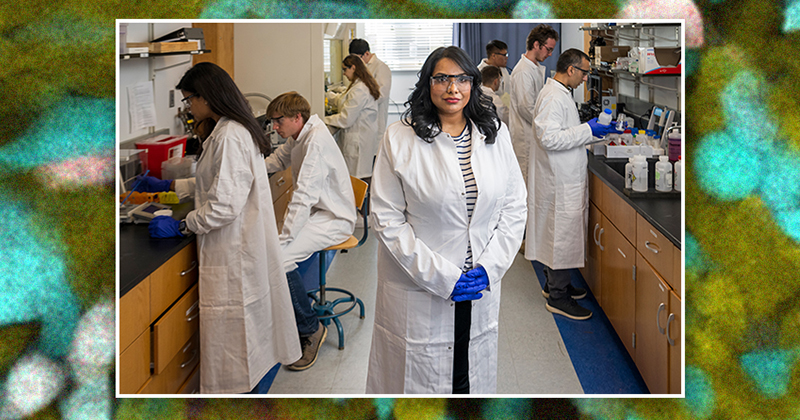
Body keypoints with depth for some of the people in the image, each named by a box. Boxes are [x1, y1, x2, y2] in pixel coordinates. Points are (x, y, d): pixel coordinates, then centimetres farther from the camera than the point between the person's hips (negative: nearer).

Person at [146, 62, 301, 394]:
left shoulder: (230, 137, -22)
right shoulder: (234, 130, 11)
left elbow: (225, 205, -25)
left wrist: (181, 226, -13)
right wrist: (171, 186, 26)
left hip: (234, 251, -10)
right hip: (239, 243, 10)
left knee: (230, 323, 0)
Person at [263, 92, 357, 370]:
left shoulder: (317, 141, -21)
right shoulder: (299, 137, 9)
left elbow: (303, 197, -28)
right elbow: (280, 159, 33)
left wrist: (280, 241, -28)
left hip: (333, 219, -9)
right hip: (315, 212, 10)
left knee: (279, 258, -28)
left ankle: (311, 329, -9)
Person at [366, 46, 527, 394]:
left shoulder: (497, 134, 4)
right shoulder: (399, 138, -8)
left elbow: (515, 206, 6)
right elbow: (386, 218, -10)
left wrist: (491, 266, -7)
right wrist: (439, 276, -15)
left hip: (481, 287, 3)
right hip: (418, 290, -3)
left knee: (472, 378, 16)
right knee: (418, 375, 7)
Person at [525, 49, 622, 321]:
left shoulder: (560, 94, 15)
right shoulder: (553, 97, -19)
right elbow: (550, 138, -27)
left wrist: (599, 133, 14)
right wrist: (588, 130, -22)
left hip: (565, 179, 11)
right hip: (560, 183, -11)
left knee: (560, 234, 19)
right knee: (562, 235, -3)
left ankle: (554, 283, 31)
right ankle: (557, 296, 5)